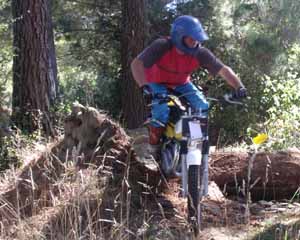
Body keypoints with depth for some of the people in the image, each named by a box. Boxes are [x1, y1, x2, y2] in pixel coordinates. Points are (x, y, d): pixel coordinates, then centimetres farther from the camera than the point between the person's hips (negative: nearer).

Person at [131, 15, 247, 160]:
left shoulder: (200, 53, -21)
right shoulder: (161, 46, -31)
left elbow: (224, 70, -17)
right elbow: (136, 64, -37)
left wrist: (239, 86, -33)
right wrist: (144, 85, -53)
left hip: (182, 85, 4)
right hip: (158, 84, -4)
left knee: (203, 107, -17)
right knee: (161, 112, -31)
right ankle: (152, 148, -10)